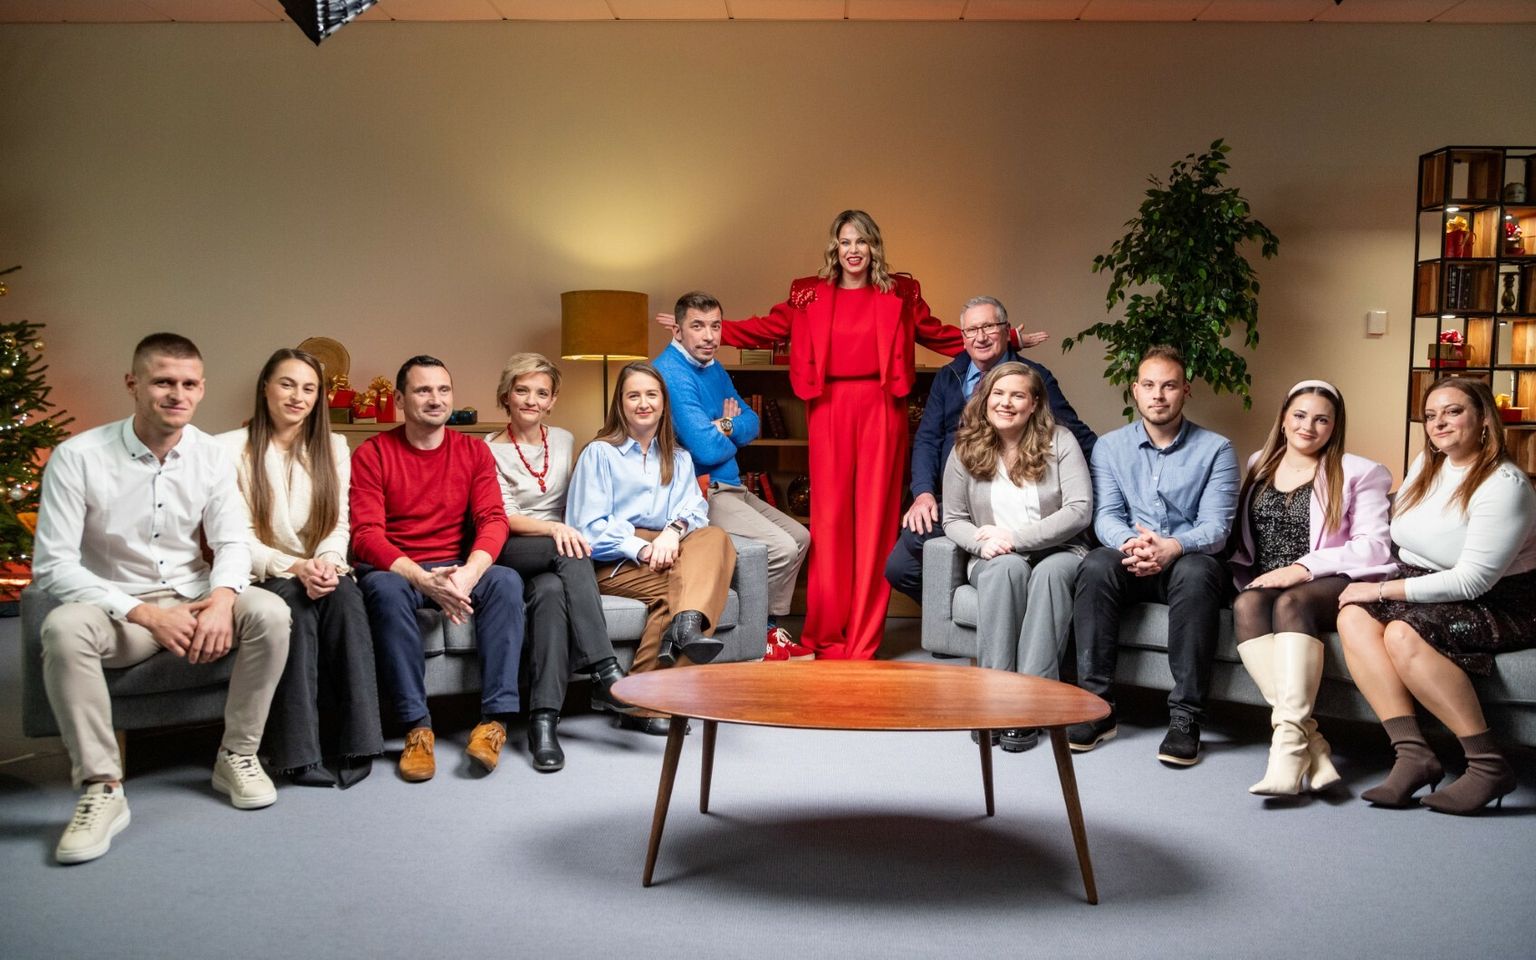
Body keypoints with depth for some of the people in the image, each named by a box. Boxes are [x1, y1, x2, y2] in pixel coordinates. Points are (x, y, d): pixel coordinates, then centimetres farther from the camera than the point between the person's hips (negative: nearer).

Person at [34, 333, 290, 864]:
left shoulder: (210, 456, -1)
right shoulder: (77, 457, -12)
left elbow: (232, 542, 1)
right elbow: (52, 565, -15)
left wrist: (221, 597, -24)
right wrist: (146, 614, -25)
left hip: (194, 600, 3)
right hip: (116, 607, -2)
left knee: (269, 612, -26)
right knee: (63, 629, -35)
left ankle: (237, 755, -7)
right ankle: (102, 788, -24)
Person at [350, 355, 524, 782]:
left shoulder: (474, 452, 6)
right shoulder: (372, 454, -3)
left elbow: (493, 519, -5)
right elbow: (366, 535, -13)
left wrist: (469, 573, -26)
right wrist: (424, 579, -29)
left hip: (457, 569, 3)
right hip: (395, 569, -2)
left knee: (506, 580, -27)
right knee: (384, 589, -36)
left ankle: (496, 718, -29)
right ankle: (417, 726, -31)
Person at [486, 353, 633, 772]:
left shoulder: (564, 441, 18)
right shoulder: (490, 450, 4)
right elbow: (503, 518, -7)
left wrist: (568, 530, 4)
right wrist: (554, 528, -24)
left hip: (557, 558, 3)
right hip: (512, 557, -3)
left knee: (552, 591, -36)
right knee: (572, 554, -37)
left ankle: (544, 720, -44)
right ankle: (604, 671, -42)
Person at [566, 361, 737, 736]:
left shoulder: (679, 459, 22)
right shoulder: (599, 453, 8)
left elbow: (694, 511, 6)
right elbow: (589, 528, -3)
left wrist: (674, 530, -18)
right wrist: (642, 549, -16)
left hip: (666, 554, 4)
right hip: (613, 562, -4)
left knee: (714, 537, -27)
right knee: (670, 586, -33)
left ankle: (687, 623, -53)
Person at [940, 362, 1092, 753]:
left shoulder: (1059, 442, -2)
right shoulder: (966, 449, 4)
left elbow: (1079, 510, -10)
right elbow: (953, 520, 8)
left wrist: (1016, 537, -17)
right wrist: (983, 543, -15)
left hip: (1058, 552, -1)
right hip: (996, 561, 1)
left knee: (1050, 573, -37)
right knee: (1008, 567, -35)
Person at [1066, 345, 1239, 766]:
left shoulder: (1216, 450, 1)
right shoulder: (1110, 447, 8)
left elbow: (1215, 527, -10)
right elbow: (1105, 516, -3)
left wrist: (1172, 547, -32)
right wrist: (1131, 542, -28)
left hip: (1188, 562, -2)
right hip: (1130, 564, 2)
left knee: (1196, 572, -37)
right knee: (1095, 565, -32)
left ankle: (1185, 715, -33)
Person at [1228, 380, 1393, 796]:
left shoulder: (1356, 473, 8)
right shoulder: (1259, 465, 22)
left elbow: (1373, 546, -3)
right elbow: (1240, 536, 22)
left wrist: (1303, 567, -14)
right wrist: (1244, 572, 0)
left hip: (1329, 584, -3)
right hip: (1263, 581, 3)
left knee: (1291, 604, -36)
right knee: (1247, 605, -33)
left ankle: (1289, 740, -45)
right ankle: (1309, 741, -41)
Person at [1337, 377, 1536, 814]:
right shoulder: (1425, 464, 7)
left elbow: (1472, 581, -22)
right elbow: (1399, 541, 18)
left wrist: (1382, 589, -20)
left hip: (1497, 605, -8)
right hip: (1423, 592, 8)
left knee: (1403, 634, -33)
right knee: (1353, 617, -20)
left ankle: (1488, 763, -24)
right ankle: (1412, 751, -26)